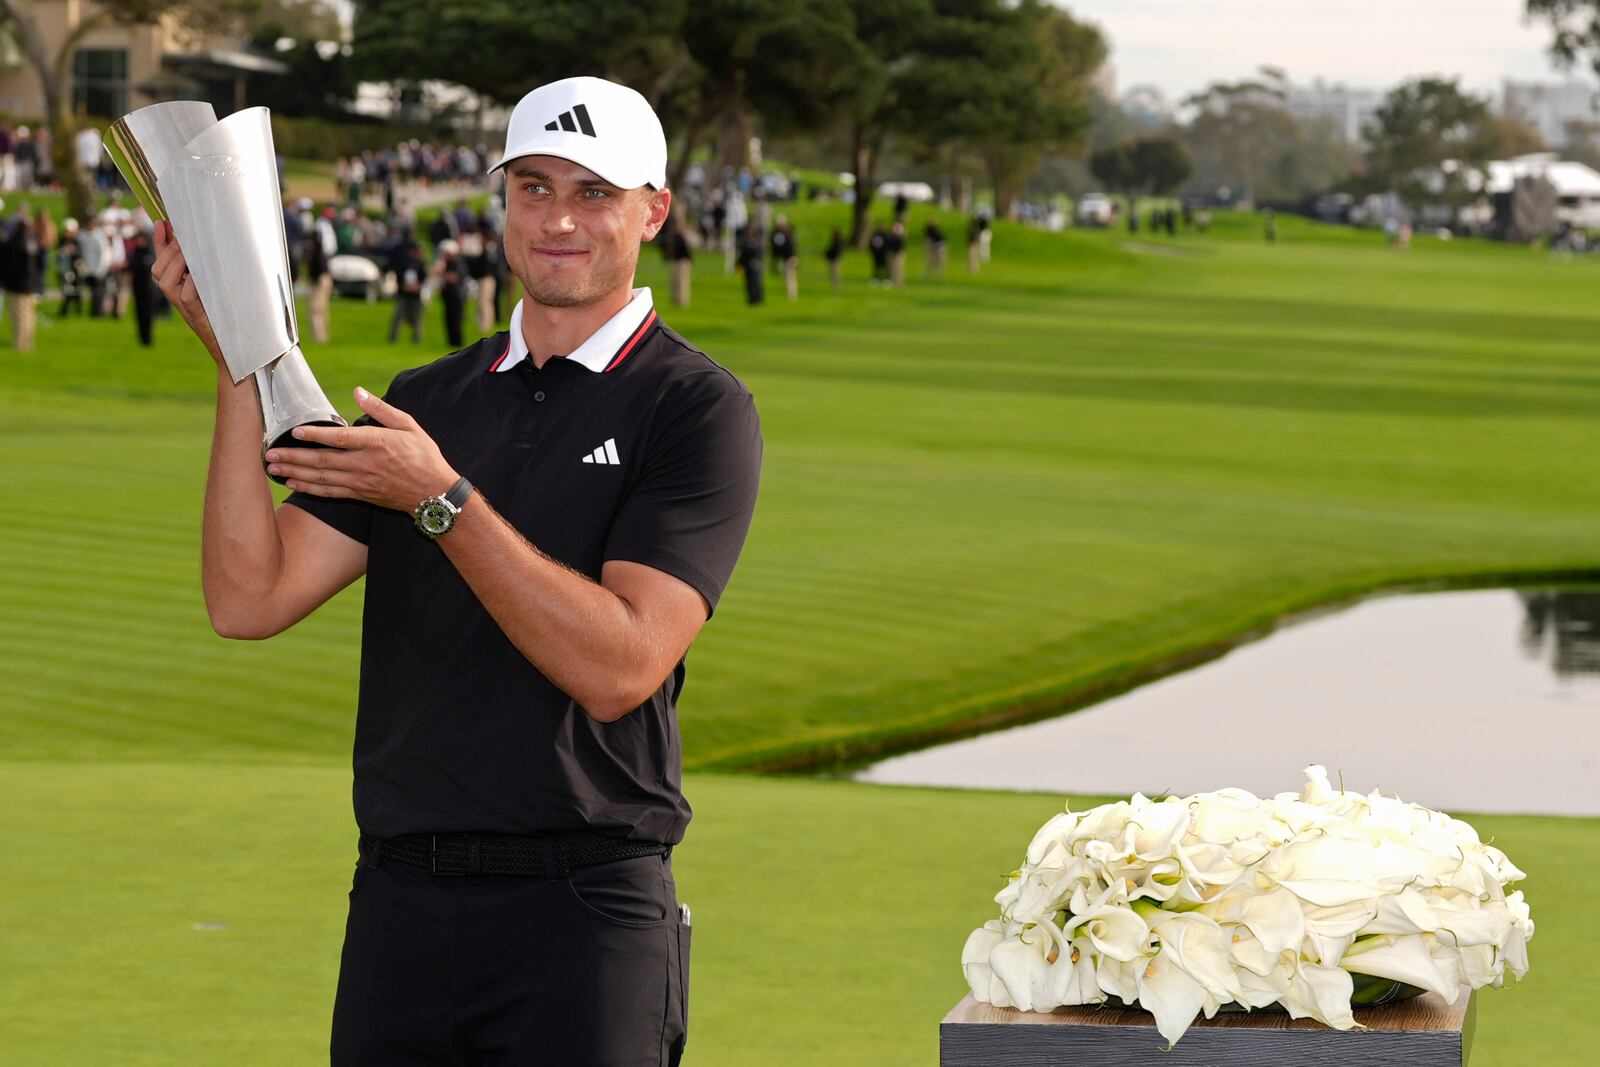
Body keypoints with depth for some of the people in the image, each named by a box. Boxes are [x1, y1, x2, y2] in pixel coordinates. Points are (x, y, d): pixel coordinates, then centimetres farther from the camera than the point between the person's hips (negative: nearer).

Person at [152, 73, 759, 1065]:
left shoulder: (696, 408, -3)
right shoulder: (427, 399, 13)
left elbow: (619, 666, -15)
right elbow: (250, 598, 2)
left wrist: (441, 498, -18)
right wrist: (240, 361, -5)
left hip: (584, 912, -5)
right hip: (398, 900, 5)